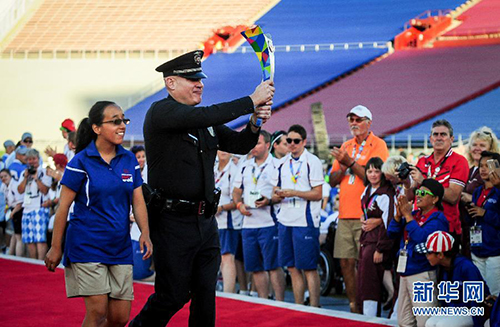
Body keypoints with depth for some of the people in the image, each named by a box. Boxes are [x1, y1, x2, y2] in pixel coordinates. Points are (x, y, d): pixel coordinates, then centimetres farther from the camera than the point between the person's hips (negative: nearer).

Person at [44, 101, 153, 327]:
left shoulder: (129, 160, 7)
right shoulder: (81, 162, -7)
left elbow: (138, 201, 7)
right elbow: (63, 206, -5)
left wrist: (145, 233, -10)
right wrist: (56, 248, -5)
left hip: (120, 247, 5)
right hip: (87, 246, -5)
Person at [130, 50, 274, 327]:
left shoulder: (206, 123, 15)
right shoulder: (161, 112, -10)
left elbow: (240, 145, 16)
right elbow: (205, 116, -24)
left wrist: (255, 123, -6)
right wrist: (251, 101, -19)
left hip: (205, 221, 7)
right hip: (173, 221, -7)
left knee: (205, 294, 6)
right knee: (173, 294, -1)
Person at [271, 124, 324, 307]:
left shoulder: (313, 162, -3)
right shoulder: (282, 163, 15)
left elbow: (318, 194, -9)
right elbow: (275, 194, 17)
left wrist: (293, 193, -18)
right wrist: (278, 196, -7)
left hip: (305, 221, -6)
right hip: (285, 220, 6)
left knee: (309, 268, -5)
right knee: (292, 268, 8)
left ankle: (314, 308, -2)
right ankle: (298, 308, 14)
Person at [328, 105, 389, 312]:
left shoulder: (378, 145, -2)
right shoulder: (346, 146, 18)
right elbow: (332, 181, 15)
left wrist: (350, 162, -17)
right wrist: (343, 165, -3)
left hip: (366, 215, -6)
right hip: (345, 215, 6)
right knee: (346, 262, 6)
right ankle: (353, 305, 14)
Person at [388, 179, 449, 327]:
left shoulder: (437, 219, -9)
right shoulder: (415, 215, 13)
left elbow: (422, 238, -25)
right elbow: (392, 233, 11)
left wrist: (408, 215, -19)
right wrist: (399, 215, -5)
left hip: (423, 274, -8)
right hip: (405, 273, 9)